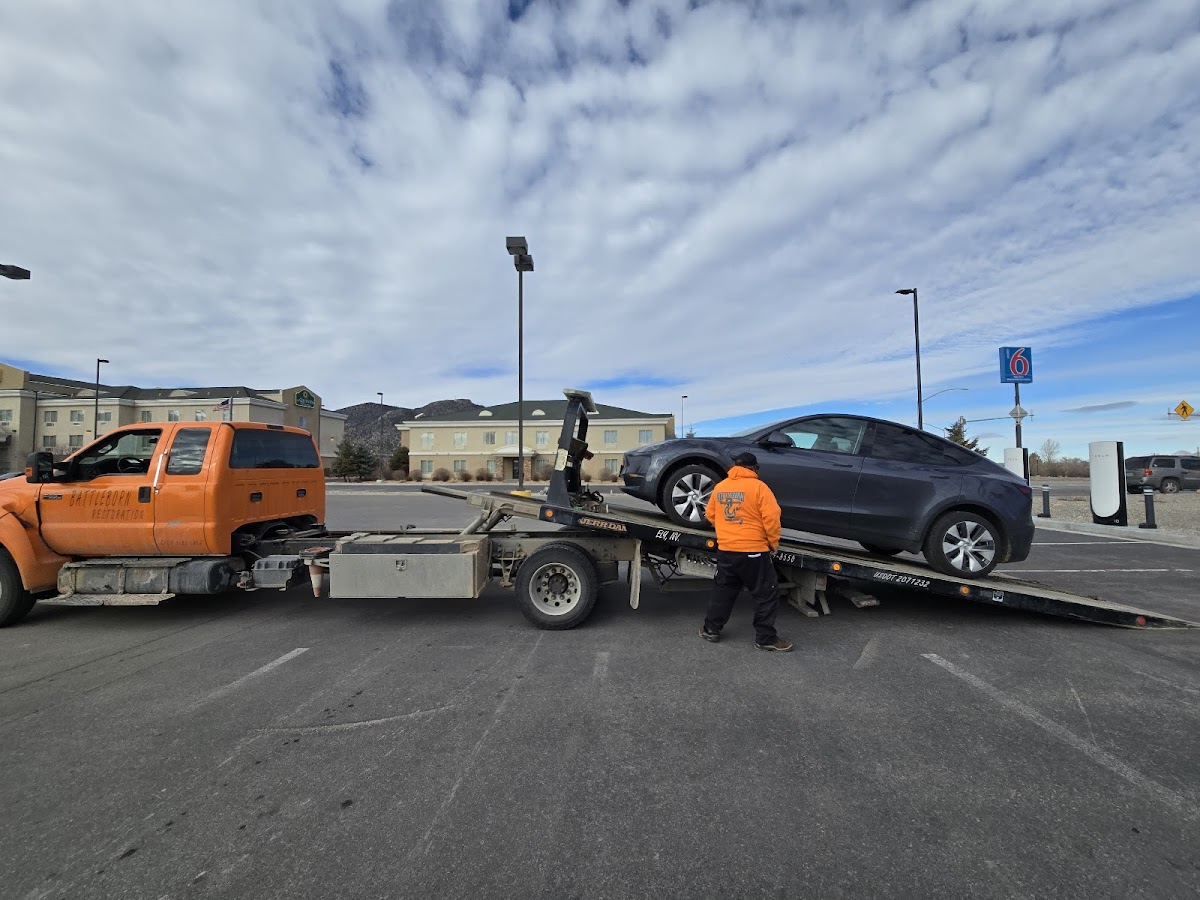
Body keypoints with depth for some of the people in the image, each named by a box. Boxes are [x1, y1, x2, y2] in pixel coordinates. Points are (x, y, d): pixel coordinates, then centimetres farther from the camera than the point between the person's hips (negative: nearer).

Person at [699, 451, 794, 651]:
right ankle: (765, 638, 11)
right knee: (766, 594, 7)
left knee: (722, 590, 18)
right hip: (753, 551, -5)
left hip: (725, 550, 5)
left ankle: (711, 629, 23)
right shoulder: (758, 487, -11)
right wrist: (774, 543, -2)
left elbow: (710, 515, 15)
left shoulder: (719, 487, 6)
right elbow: (771, 518, -16)